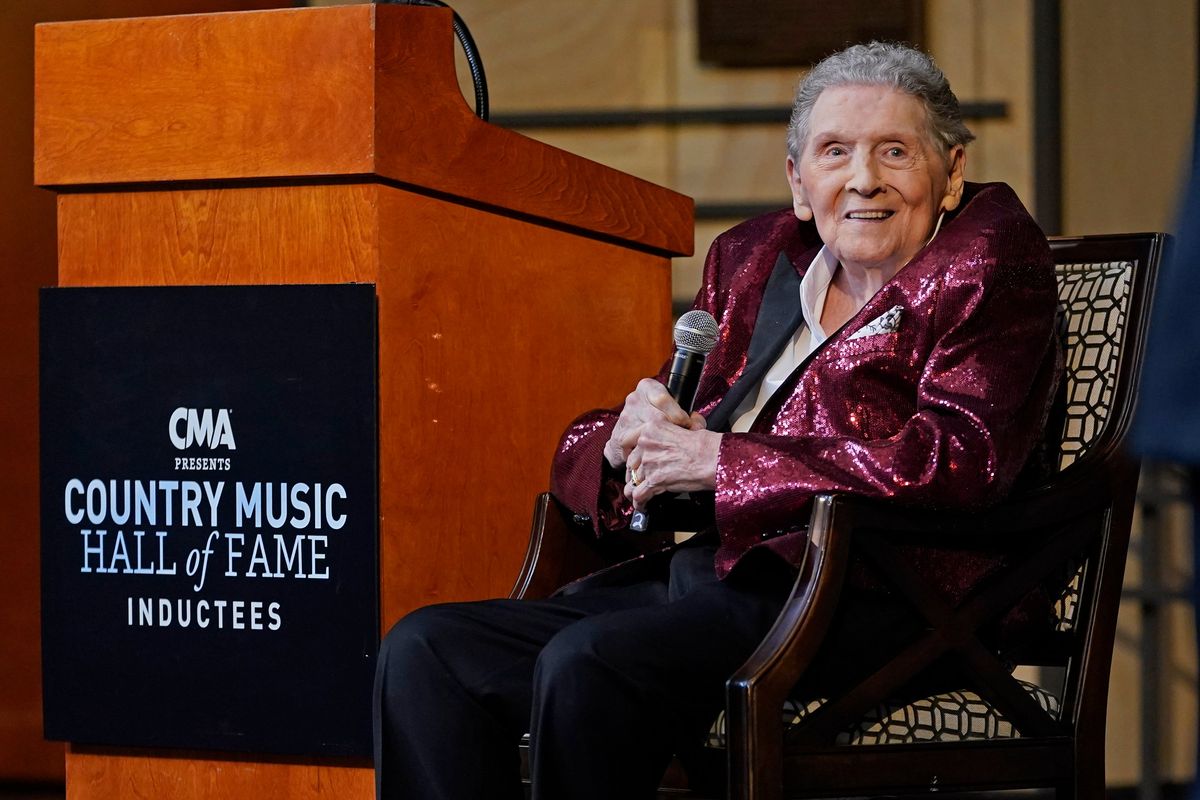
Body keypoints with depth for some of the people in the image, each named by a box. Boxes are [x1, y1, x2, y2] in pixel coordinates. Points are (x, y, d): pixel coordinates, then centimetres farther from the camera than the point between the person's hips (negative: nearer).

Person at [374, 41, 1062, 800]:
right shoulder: (753, 259, 20)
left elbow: (957, 459, -18)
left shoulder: (992, 261, 1)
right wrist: (626, 441, -7)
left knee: (586, 663, -32)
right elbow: (578, 449, 21)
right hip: (700, 577, 8)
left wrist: (717, 459, -15)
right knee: (424, 651, -9)